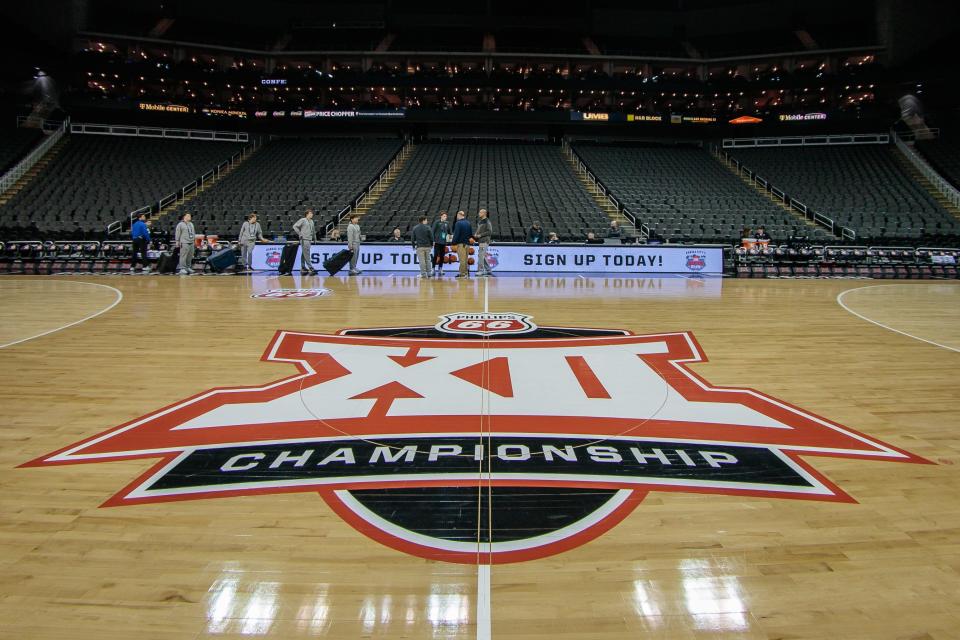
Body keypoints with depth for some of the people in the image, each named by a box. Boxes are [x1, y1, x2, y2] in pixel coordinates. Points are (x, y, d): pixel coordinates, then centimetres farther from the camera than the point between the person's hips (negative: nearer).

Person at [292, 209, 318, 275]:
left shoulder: (311, 221, 16)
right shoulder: (303, 220, -4)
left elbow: (313, 230, 24)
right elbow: (295, 226, -6)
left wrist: (314, 238, 18)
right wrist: (300, 234, -10)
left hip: (309, 240, 7)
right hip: (304, 239, -7)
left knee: (304, 254, 11)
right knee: (306, 254, -11)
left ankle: (303, 268, 15)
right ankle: (310, 268, -16)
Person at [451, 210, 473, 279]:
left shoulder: (458, 223, -12)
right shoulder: (468, 223, 10)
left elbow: (456, 234, -16)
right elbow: (471, 234, 14)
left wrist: (453, 243, -12)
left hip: (460, 244, -7)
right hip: (467, 243, 7)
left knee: (462, 260, -4)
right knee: (465, 259, 14)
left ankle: (463, 274, -3)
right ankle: (466, 272, 18)